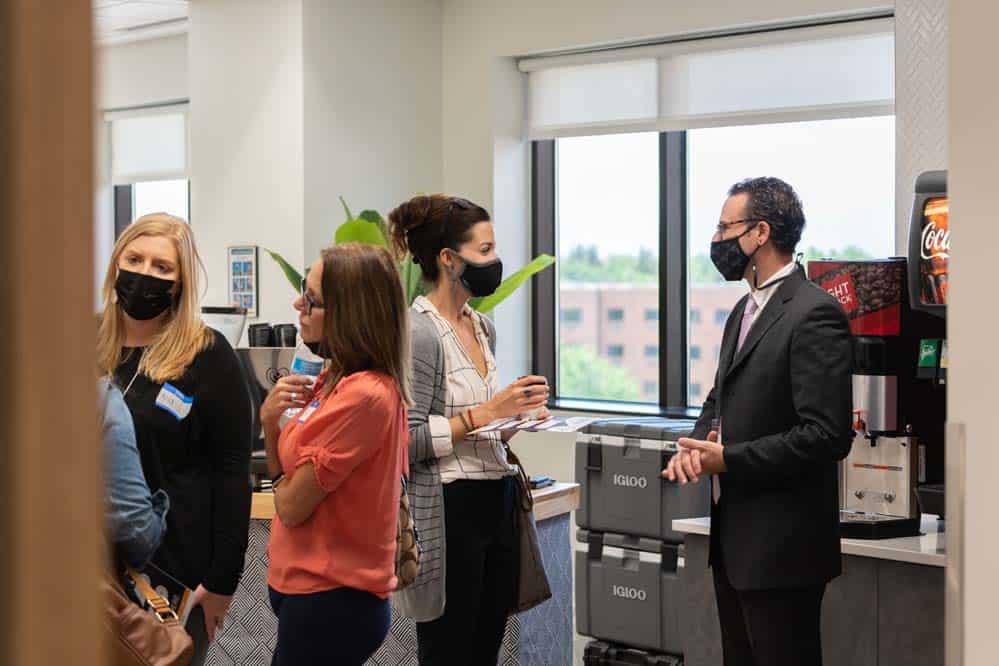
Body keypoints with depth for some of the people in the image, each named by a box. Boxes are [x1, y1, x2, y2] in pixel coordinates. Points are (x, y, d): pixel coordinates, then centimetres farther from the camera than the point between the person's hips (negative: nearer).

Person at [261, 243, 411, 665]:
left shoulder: (364, 394, -23)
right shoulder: (333, 378, 4)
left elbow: (291, 506, -19)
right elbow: (284, 480, 10)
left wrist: (284, 477, 1)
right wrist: (270, 420, -6)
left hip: (331, 601, -9)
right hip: (308, 586, 9)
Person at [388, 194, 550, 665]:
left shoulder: (483, 328, 12)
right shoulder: (419, 331, -14)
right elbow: (408, 440, -19)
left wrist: (513, 414, 5)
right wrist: (487, 412, -19)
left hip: (497, 501, 8)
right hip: (450, 509, -8)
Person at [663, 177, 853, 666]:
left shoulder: (814, 314, -17)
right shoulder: (746, 309, 13)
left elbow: (826, 436, -22)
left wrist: (729, 459, -18)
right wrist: (697, 445, 0)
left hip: (781, 546, -9)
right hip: (733, 536, 9)